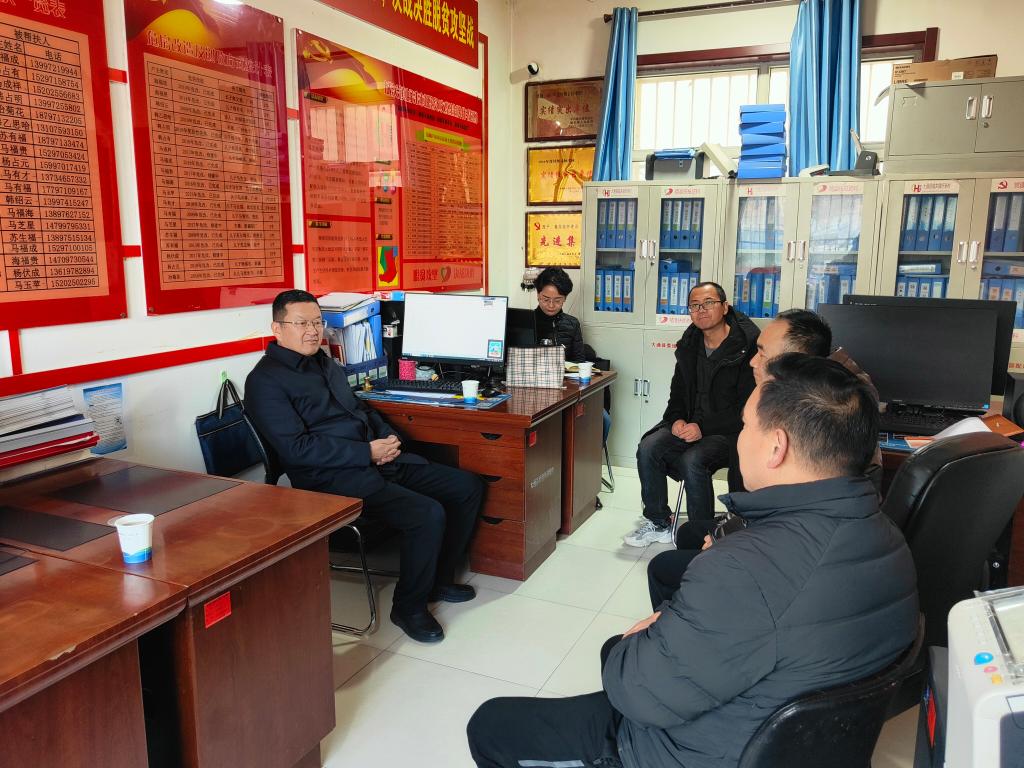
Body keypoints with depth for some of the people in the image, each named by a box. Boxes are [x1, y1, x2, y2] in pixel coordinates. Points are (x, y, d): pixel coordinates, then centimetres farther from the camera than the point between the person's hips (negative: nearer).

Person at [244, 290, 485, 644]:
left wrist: (389, 437, 4)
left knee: (468, 486, 3)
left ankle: (438, 579, 20)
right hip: (333, 477, -9)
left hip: (378, 459, 9)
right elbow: (297, 448, -18)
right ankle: (409, 607, -1)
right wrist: (368, 452, -18)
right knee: (428, 514, -27)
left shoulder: (325, 363, 19)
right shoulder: (266, 381, -8)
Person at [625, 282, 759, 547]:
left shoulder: (748, 346, -14)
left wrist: (703, 427, -20)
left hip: (731, 430, -6)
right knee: (648, 448, -16)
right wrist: (678, 419, -5)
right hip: (690, 423, 6)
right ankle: (658, 524, 0)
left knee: (692, 460, -31)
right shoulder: (689, 345, 8)